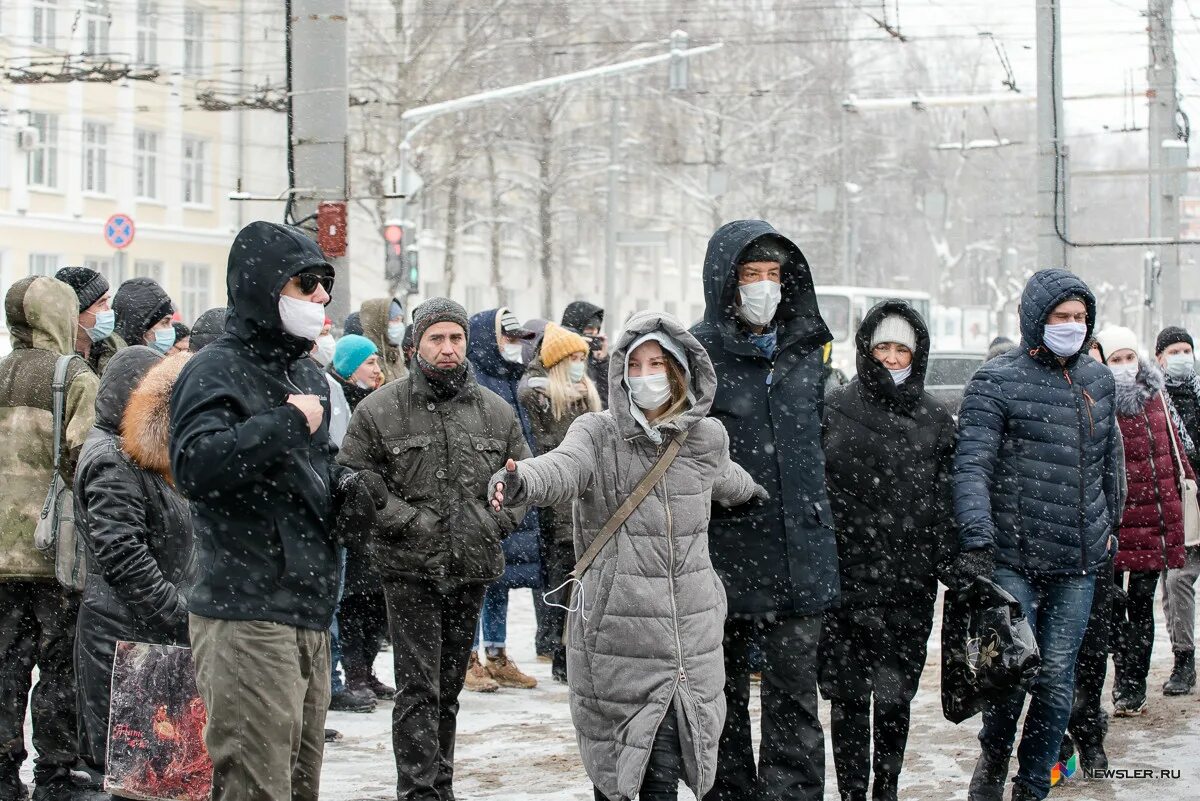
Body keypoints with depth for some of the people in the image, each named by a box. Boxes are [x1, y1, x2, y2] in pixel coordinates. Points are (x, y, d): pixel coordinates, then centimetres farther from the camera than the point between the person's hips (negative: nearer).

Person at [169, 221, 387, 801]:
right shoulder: (216, 371, -10)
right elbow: (195, 465, -28)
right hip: (245, 618, -9)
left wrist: (347, 492, 10)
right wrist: (286, 424, -21)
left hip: (308, 617, 9)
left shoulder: (307, 374, 20)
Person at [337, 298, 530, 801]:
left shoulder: (496, 412, 8)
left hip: (472, 569, 4)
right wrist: (408, 520, -14)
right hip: (410, 570, -4)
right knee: (418, 689, -8)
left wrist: (498, 520, -1)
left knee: (449, 688, 14)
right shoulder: (380, 409, -3)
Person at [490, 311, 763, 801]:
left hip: (689, 628, 2)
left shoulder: (707, 438, 5)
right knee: (612, 759, 7)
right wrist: (520, 482, -48)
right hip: (616, 628, -1)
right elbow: (562, 467, -26)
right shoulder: (598, 433, -4)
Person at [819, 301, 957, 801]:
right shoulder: (834, 410, 4)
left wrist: (950, 565, -2)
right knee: (849, 695, 0)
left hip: (909, 583, 1)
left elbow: (947, 502, 7)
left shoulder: (935, 421, 9)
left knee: (895, 695, 6)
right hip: (844, 575, -1)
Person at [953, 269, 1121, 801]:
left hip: (1079, 563, 4)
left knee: (1056, 680, 4)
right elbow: (971, 466, -14)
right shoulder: (997, 382, -5)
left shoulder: (1098, 381, 13)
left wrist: (1108, 524, 26)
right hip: (1013, 560, -4)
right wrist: (976, 540, -25)